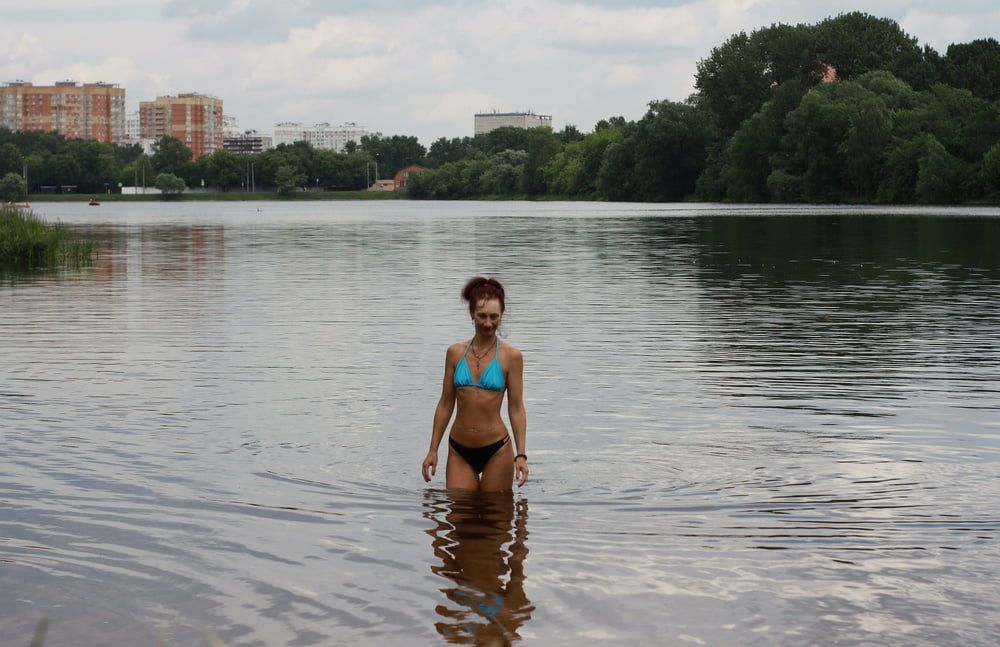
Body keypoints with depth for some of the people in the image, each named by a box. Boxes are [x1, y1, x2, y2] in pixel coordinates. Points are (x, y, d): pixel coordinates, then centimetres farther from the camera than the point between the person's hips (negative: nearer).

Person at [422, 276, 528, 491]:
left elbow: (516, 408, -2)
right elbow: (445, 404, 10)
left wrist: (521, 454, -9)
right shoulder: (455, 352, 4)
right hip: (459, 451, 2)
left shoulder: (511, 356, -3)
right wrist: (433, 450, 9)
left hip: (497, 451, -2)